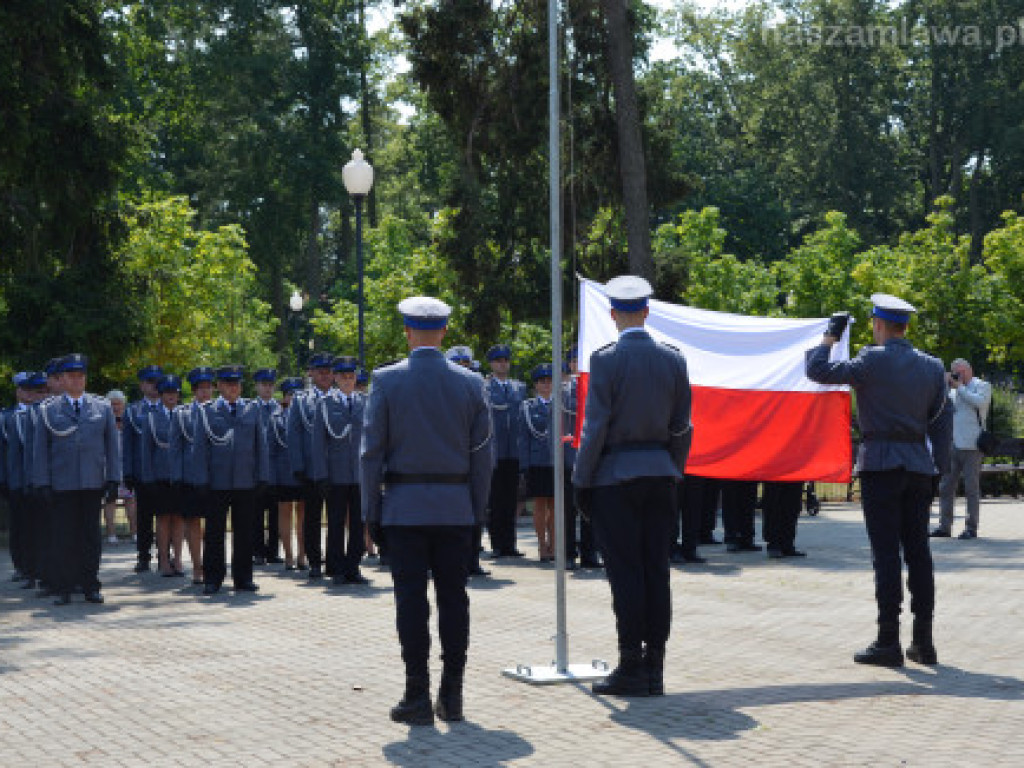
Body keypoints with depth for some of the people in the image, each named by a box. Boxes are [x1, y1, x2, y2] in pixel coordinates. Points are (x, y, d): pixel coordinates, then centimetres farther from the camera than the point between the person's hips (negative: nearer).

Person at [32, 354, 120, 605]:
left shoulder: (102, 407, 10)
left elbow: (112, 445, 10)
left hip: (93, 483, 1)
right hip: (62, 486, -1)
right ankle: (63, 590, 5)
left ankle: (91, 587, 11)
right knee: (64, 537, 0)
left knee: (91, 536, 4)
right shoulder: (48, 410, 7)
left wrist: (113, 479, 3)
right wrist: (44, 483, -2)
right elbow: (40, 449, 5)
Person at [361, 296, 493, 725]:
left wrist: (371, 512, 2)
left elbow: (372, 452, -4)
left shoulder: (387, 381, -4)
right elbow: (482, 455, 4)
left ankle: (418, 697, 1)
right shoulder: (469, 383, 3)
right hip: (455, 508, 2)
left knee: (411, 599, 0)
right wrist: (477, 510, 11)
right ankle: (452, 696, 9)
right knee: (453, 597, 6)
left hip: (404, 508, -2)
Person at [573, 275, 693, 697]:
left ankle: (631, 668, 1)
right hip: (659, 474, 5)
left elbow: (595, 428, -11)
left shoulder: (606, 359, -10)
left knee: (625, 572, -2)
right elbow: (682, 427, 7)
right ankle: (654, 667, 11)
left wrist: (581, 480, -3)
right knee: (656, 570, 7)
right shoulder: (673, 359, 4)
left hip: (616, 476, -4)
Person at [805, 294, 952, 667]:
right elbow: (941, 422, 11)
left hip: (881, 465, -5)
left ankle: (888, 642, -4)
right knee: (918, 552, 8)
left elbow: (817, 370, -11)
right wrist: (936, 471, 15)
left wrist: (831, 334, 4)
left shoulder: (872, 361, -8)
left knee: (886, 554, -5)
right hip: (918, 466, 5)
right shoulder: (932, 366, 9)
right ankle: (923, 642, 11)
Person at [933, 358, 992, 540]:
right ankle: (945, 526, 7)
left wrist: (960, 387, -8)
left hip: (970, 446, -6)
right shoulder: (954, 390, 20)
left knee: (972, 488, -2)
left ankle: (971, 528, 2)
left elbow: (980, 402, -17)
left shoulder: (983, 386, 3)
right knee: (945, 487, 3)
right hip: (952, 446, 6)